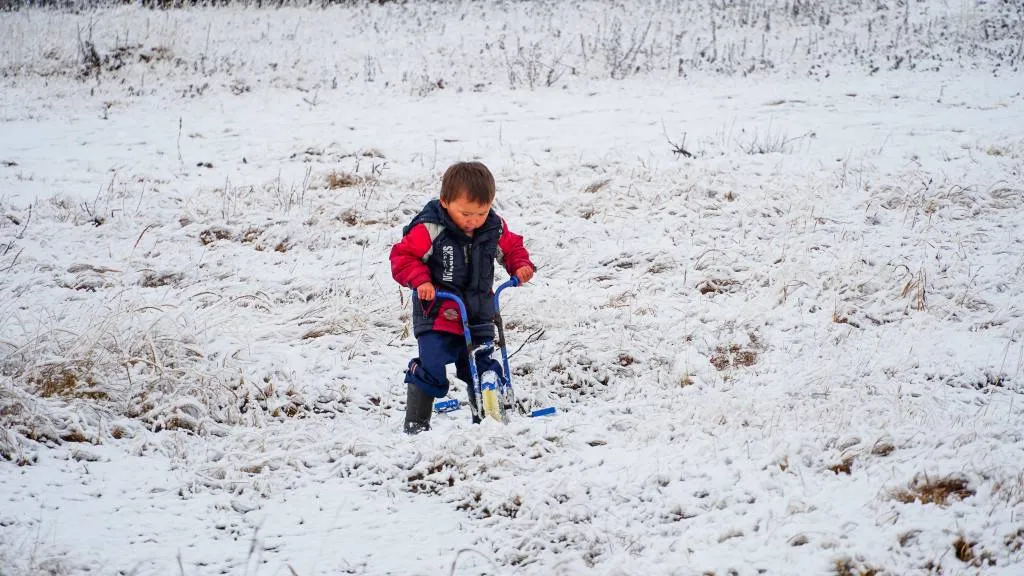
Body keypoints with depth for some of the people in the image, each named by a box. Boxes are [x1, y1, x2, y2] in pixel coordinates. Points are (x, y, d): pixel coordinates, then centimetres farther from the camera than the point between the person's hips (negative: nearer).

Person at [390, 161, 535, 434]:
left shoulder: (494, 228, -1)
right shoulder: (430, 229, -16)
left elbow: (512, 247, 17)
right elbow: (402, 257, -10)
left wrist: (521, 265, -3)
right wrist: (420, 280, -25)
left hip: (478, 317, 5)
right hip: (437, 316, -4)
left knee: (484, 370, 7)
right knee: (431, 369, -16)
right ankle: (415, 424, -3)